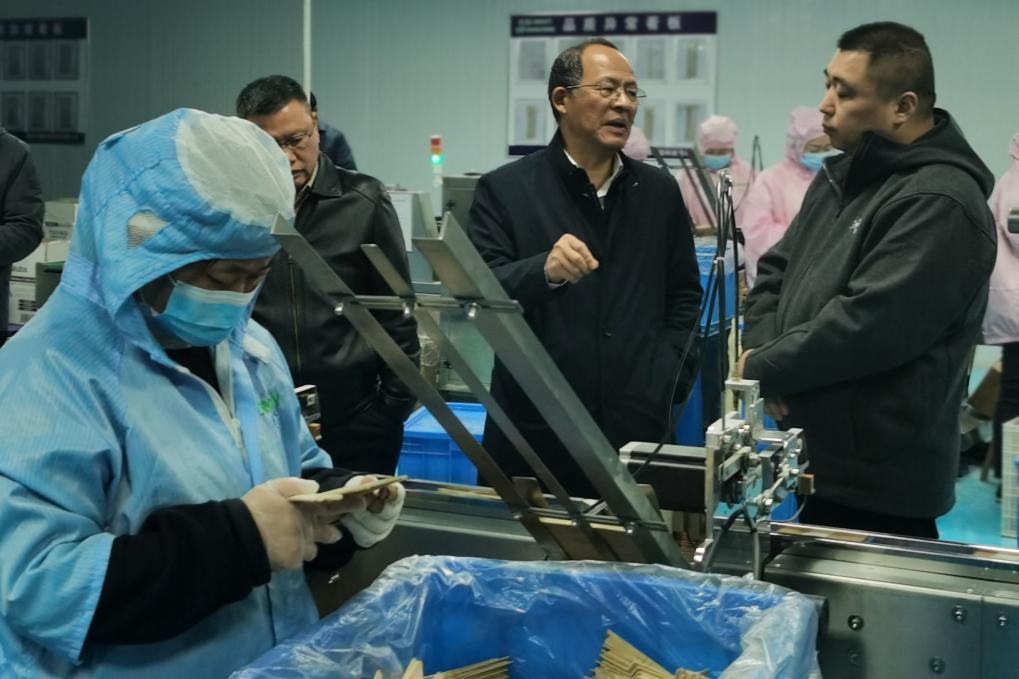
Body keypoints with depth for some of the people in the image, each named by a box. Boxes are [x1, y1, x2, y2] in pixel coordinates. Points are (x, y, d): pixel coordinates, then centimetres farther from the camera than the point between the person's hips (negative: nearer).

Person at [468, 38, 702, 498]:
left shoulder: (659, 192, 9)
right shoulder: (504, 191, -2)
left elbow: (684, 296, 16)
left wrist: (667, 382, 4)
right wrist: (544, 271, -28)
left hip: (638, 433, 3)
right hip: (534, 433, -2)